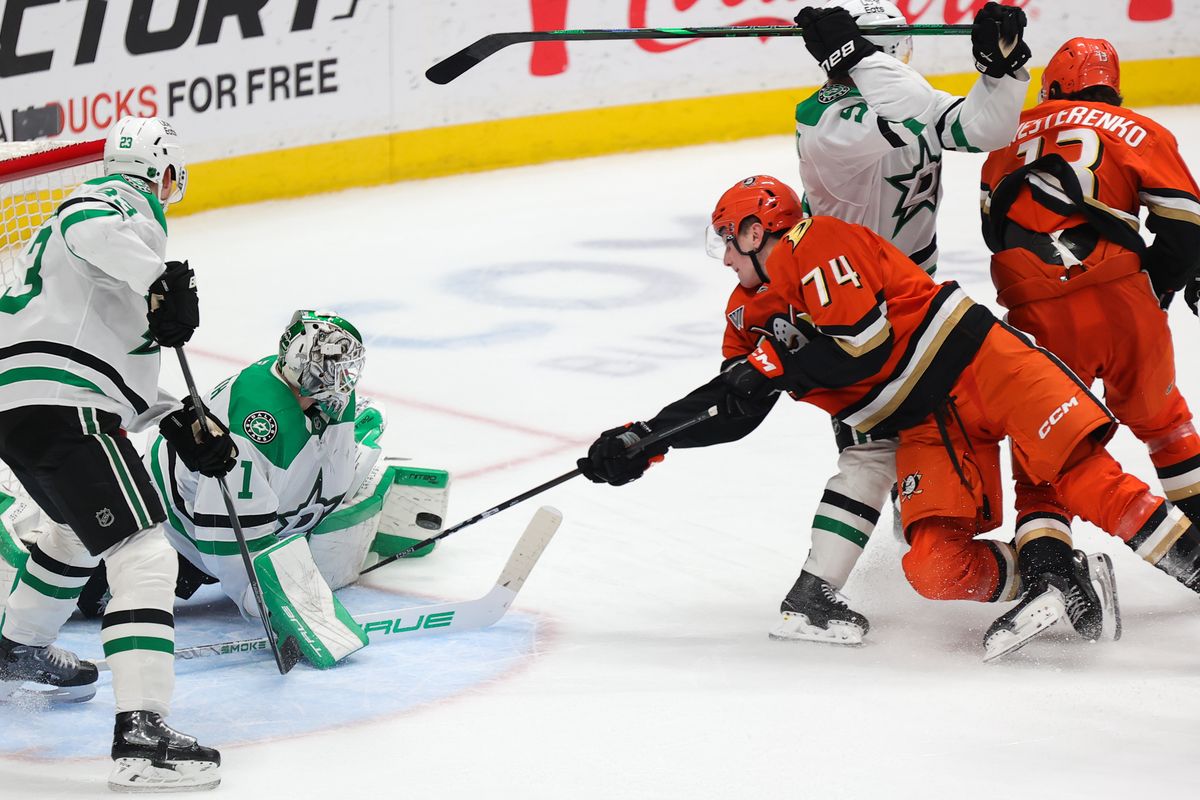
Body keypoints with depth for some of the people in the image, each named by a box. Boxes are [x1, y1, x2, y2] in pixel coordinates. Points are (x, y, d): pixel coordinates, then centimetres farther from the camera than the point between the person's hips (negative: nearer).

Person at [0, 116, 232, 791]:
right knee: (142, 553, -17)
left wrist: (183, 423, 26)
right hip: (62, 410, -11)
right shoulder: (126, 201, 0)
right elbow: (86, 228, -28)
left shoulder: (109, 206, 30)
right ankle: (142, 734, -28)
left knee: (79, 526, 36)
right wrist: (162, 279, -38)